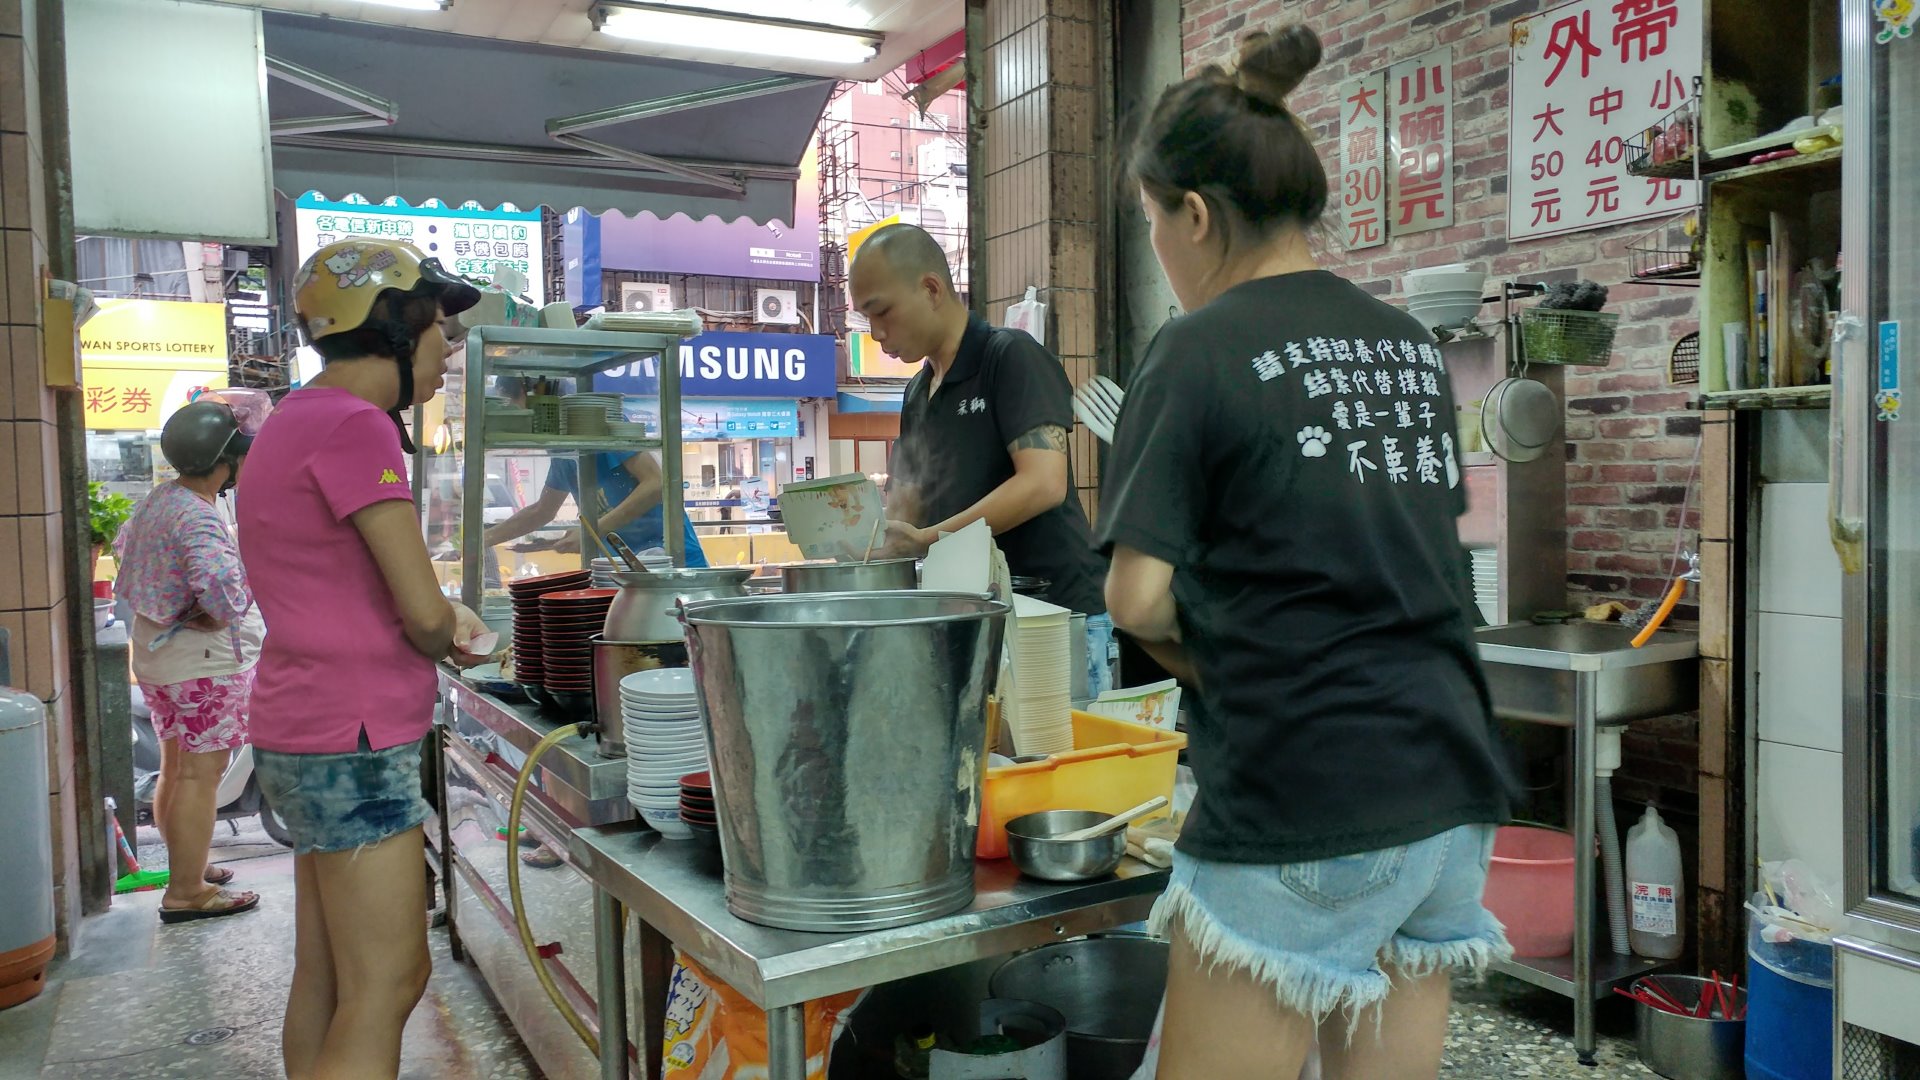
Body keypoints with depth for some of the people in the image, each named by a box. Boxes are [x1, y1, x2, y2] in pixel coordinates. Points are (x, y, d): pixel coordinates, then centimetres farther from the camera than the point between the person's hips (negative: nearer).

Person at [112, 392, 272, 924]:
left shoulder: (161, 497, 6)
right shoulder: (198, 517, -24)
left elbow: (124, 545, 25)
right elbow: (220, 581, -40)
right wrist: (222, 616, -20)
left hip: (158, 655, 10)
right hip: (204, 662, -10)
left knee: (176, 769, 20)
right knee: (201, 775, -2)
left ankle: (186, 866, 34)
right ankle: (186, 893, 5)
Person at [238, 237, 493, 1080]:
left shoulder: (299, 421, 15)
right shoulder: (354, 425, -16)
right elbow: (424, 612, -17)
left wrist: (438, 626, 3)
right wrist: (447, 638, 5)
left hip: (312, 733, 10)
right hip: (354, 740, -10)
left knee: (326, 980, 15)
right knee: (387, 988, -4)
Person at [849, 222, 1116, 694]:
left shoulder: (1011, 357, -9)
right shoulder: (918, 393, 15)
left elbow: (1043, 483, -20)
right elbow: (910, 504, 18)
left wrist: (926, 540, -21)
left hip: (1059, 615, -7)